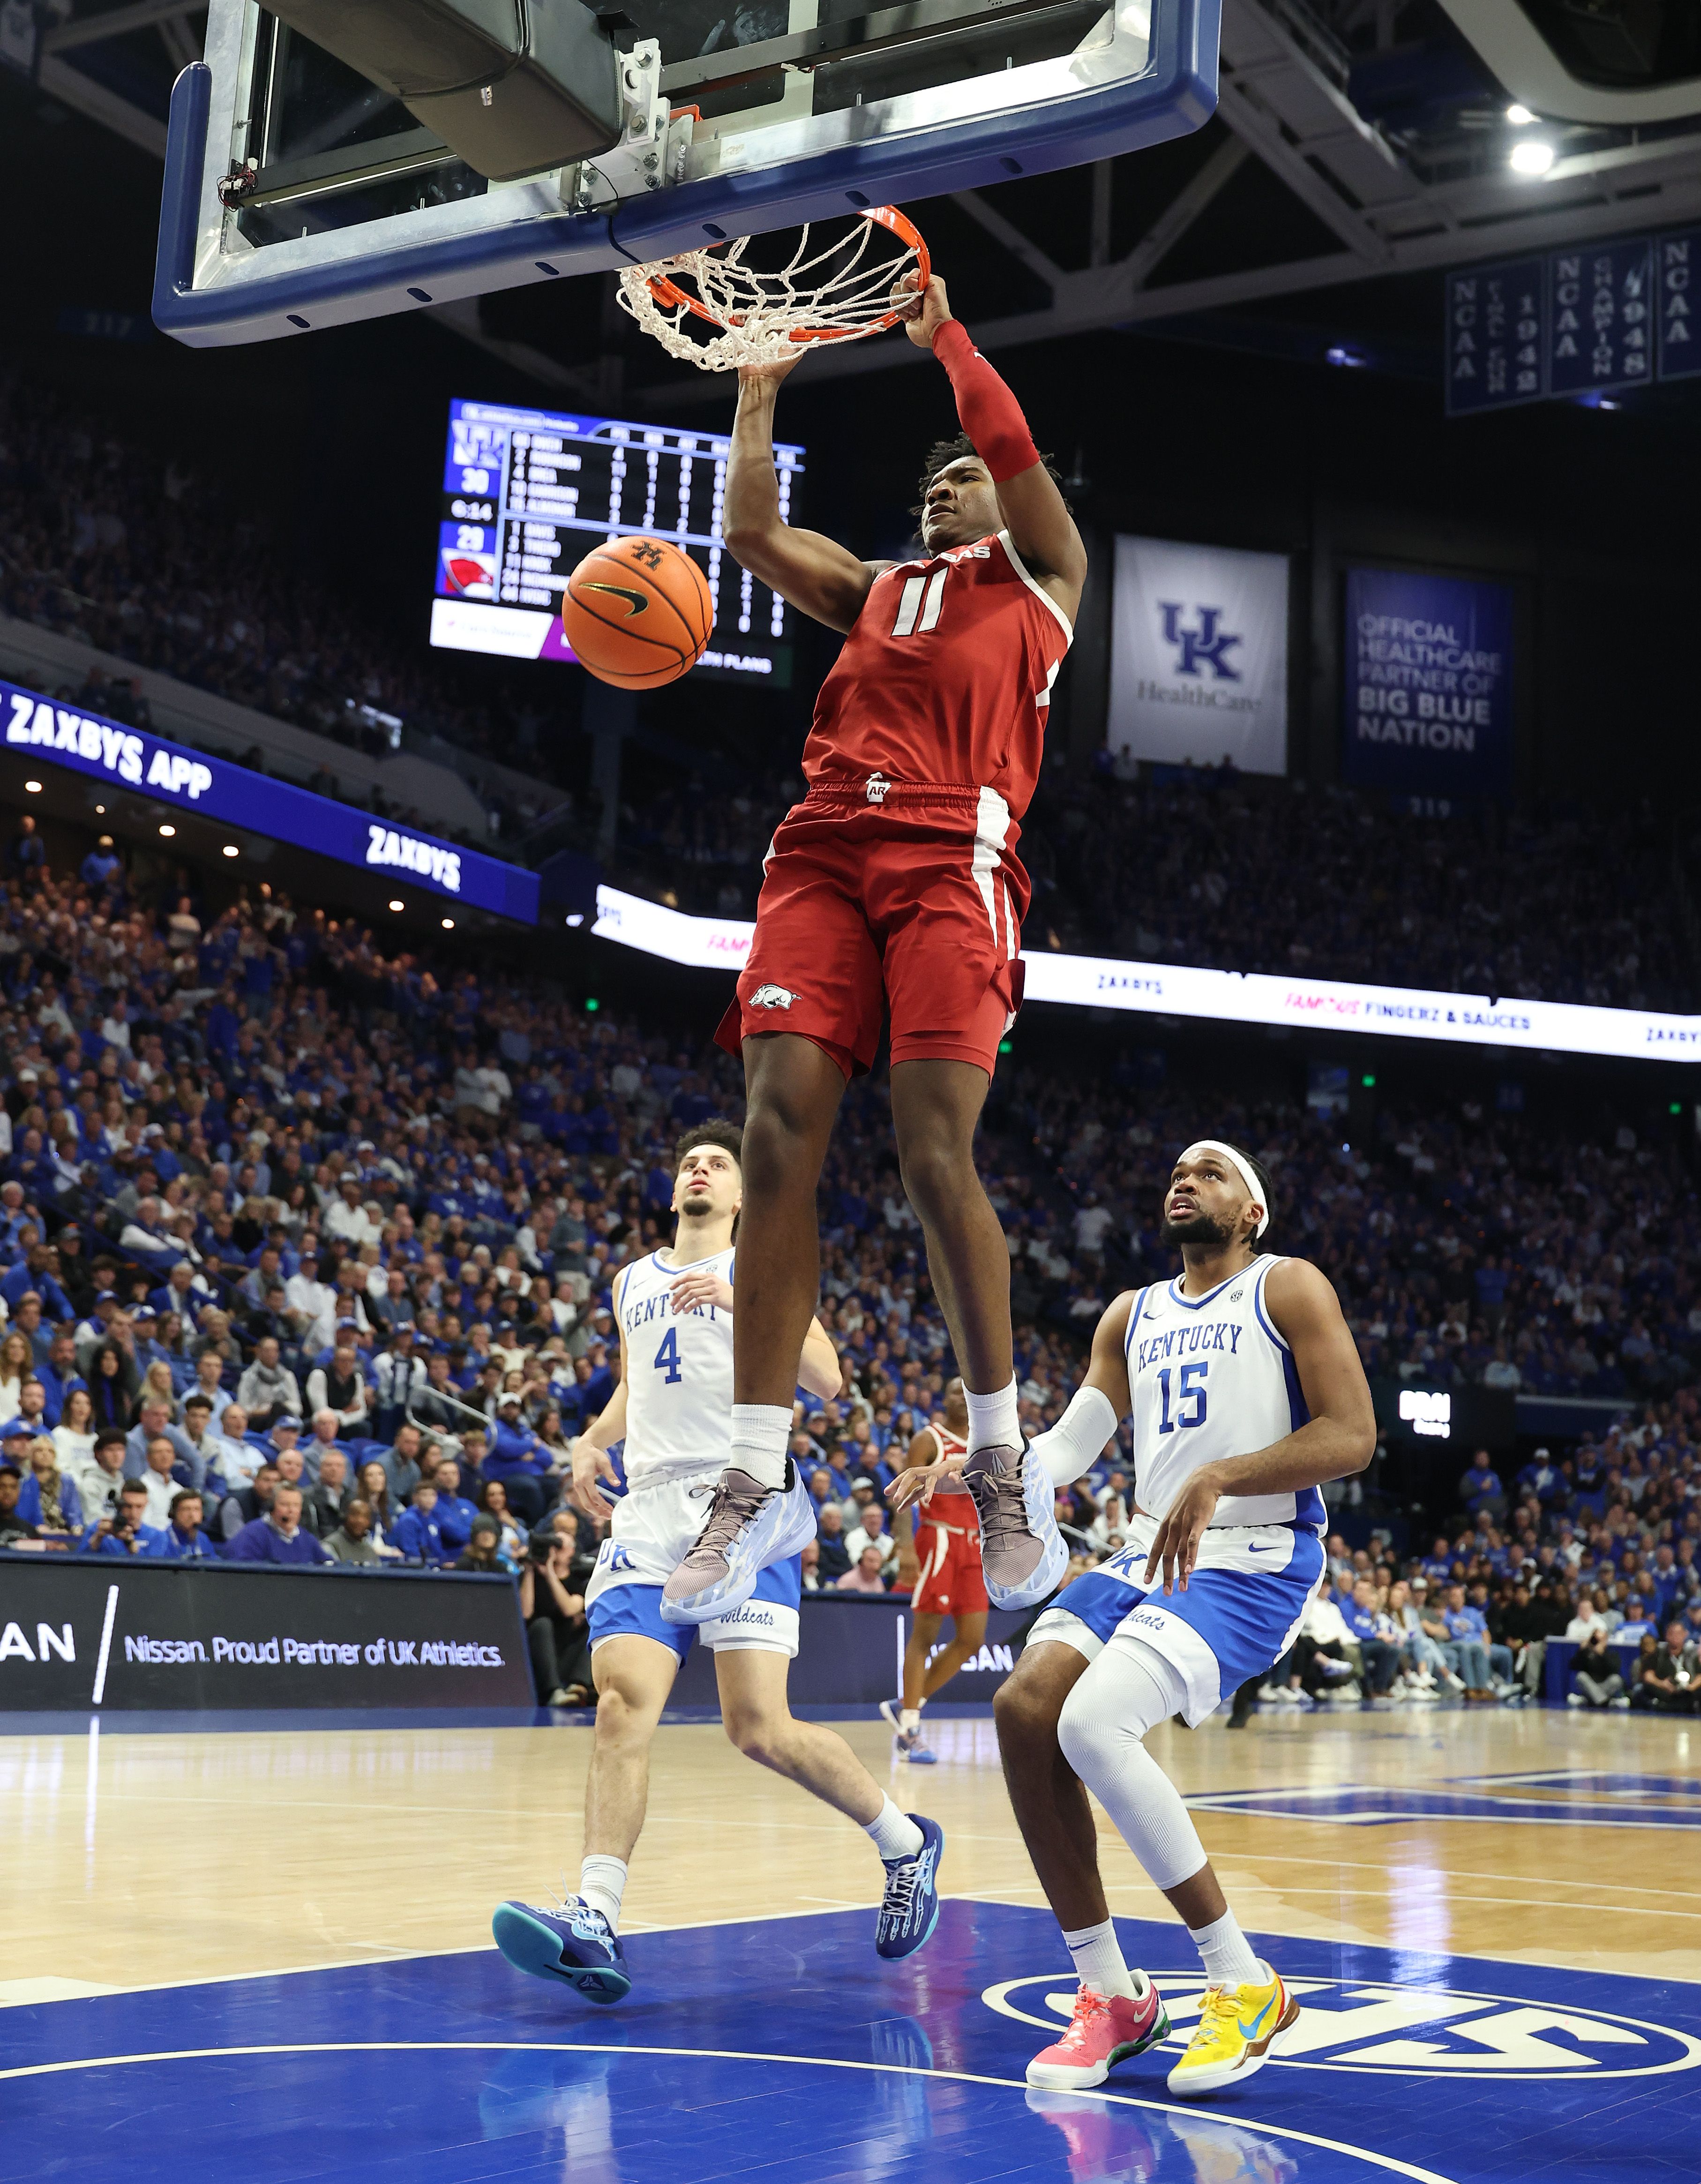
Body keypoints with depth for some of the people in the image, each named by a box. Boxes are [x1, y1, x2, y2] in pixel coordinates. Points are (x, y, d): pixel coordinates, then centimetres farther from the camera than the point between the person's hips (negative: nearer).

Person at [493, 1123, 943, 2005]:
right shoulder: (631, 1284, 21)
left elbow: (826, 1379, -7)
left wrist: (741, 1302, -18)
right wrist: (592, 1441, 14)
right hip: (649, 1511, 5)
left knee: (760, 1728, -10)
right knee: (622, 1705, -15)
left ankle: (906, 1843, 14)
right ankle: (595, 1919, -23)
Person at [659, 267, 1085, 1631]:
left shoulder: (1040, 578, 21)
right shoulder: (873, 588, 32)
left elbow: (1015, 447, 5)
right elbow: (753, 533, 19)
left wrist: (940, 332, 11)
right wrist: (761, 391, 26)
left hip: (954, 861, -4)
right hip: (825, 852, 4)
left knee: (935, 1152, -16)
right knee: (781, 1131, -12)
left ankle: (1006, 1464, -1)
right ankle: (759, 1478, -11)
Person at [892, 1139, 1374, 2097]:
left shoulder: (1288, 1288, -1)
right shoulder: (1132, 1317, 19)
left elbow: (1353, 1436, -12)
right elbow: (1068, 1448, 18)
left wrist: (1218, 1478, -23)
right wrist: (965, 1468, -1)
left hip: (1253, 1565, -7)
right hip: (1148, 1557, 7)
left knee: (1092, 1723, -26)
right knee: (1025, 1706, -16)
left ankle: (1246, 1986, -13)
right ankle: (1110, 1997, -5)